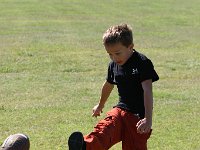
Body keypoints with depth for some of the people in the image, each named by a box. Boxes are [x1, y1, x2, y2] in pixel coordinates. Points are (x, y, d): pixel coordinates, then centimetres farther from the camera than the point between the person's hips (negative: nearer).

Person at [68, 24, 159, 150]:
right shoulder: (114, 65, 6)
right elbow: (108, 85, 27)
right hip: (121, 109, 4)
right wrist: (100, 105, 43)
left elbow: (147, 91, -23)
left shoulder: (142, 63, -14)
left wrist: (148, 119, -34)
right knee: (105, 128, -26)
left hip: (139, 116, -4)